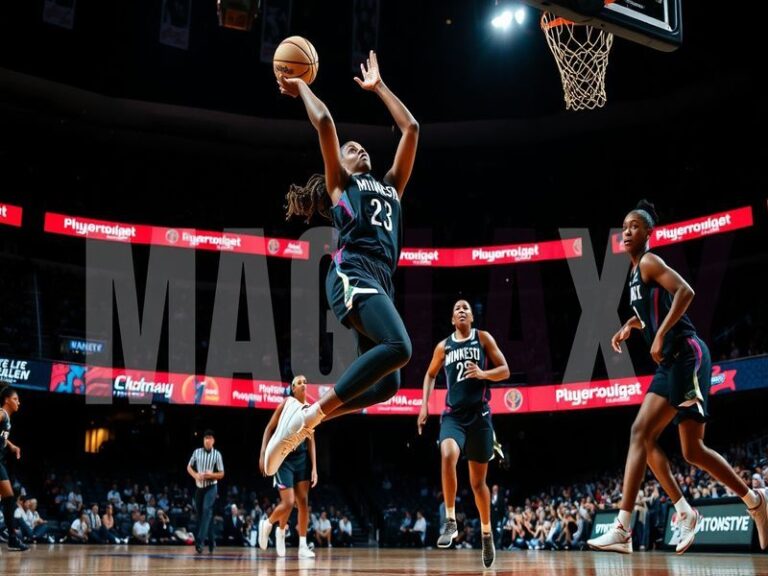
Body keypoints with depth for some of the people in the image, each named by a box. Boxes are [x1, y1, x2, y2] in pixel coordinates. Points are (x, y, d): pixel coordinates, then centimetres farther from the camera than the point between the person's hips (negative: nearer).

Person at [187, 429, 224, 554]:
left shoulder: (217, 454, -5)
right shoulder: (197, 452, 2)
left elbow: (221, 474, -1)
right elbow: (189, 467, 11)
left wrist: (212, 475, -21)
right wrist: (196, 475, -8)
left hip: (211, 487, -4)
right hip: (199, 487, 4)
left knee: (207, 510, -21)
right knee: (200, 514, 8)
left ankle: (199, 541, -27)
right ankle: (211, 541, 22)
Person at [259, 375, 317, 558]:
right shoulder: (286, 403, -6)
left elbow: (311, 440, 7)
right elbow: (269, 428, -5)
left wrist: (314, 467, 1)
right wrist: (263, 454, -13)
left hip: (302, 458, 5)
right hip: (283, 457, -5)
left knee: (303, 501, 1)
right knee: (288, 502, -11)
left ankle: (303, 546, 6)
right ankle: (267, 523, 19)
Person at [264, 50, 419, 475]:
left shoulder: (390, 186, 32)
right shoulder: (340, 183, 18)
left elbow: (410, 128, 32)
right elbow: (324, 123, 8)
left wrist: (378, 86, 39)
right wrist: (299, 87, 22)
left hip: (380, 281, 7)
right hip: (353, 273, -7)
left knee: (387, 384, -3)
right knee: (398, 347, -29)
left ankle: (305, 417, 7)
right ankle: (310, 415, -24)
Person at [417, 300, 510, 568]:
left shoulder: (483, 338, 4)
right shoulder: (443, 346, 10)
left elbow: (505, 371, 2)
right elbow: (430, 375, 24)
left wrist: (483, 374, -18)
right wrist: (424, 405, 12)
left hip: (479, 415, -1)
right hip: (453, 414, 1)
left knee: (478, 481, 6)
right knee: (447, 456, -31)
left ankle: (486, 533, 27)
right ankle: (450, 521, -19)